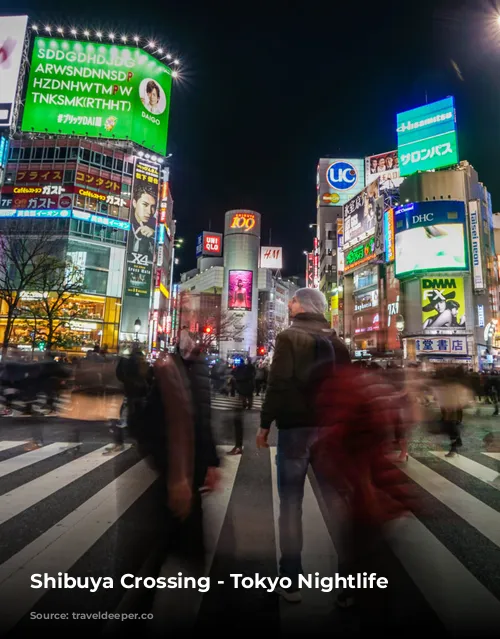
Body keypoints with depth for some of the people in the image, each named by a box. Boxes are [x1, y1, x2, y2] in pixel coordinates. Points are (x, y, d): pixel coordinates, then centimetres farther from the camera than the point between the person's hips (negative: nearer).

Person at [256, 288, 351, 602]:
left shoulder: (290, 337, -6)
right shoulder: (337, 341, 11)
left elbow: (279, 384, -14)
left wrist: (265, 424, -7)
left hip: (296, 426, -5)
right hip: (331, 427, 5)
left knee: (291, 503, 5)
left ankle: (292, 580, 13)